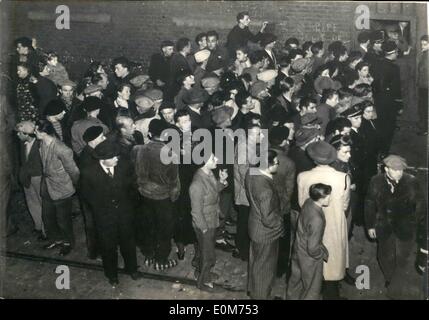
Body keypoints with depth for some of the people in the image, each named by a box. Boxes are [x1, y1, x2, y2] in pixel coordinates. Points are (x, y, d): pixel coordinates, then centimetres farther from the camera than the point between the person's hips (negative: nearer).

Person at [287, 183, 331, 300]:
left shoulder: (308, 202, -13)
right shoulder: (317, 220, -37)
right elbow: (313, 249, -30)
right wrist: (324, 254, -10)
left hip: (299, 250, 8)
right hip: (309, 258, -8)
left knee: (296, 279, 30)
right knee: (312, 288, 18)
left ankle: (291, 297, 52)